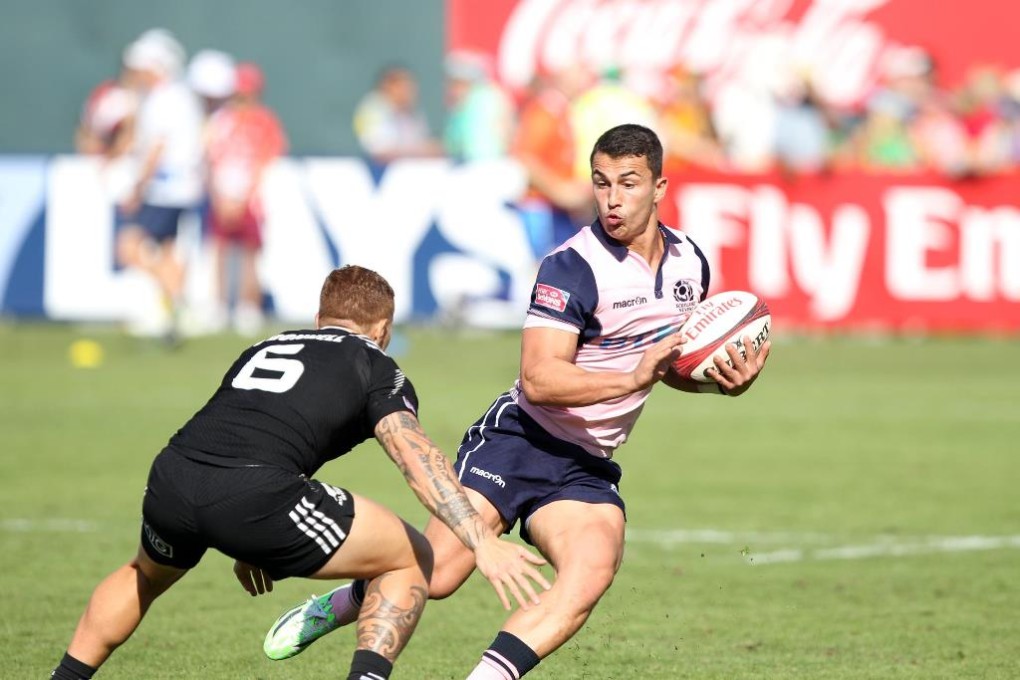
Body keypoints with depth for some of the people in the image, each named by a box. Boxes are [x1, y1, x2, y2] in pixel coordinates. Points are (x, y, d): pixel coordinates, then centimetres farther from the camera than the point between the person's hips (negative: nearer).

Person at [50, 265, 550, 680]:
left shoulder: (262, 349, 34)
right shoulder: (376, 369, 16)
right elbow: (415, 457, -1)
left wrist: (246, 545, 57)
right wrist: (483, 542, -8)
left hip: (170, 479, 6)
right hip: (255, 494, -6)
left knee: (146, 574, 40)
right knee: (409, 561, 14)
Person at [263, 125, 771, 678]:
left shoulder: (690, 262, 7)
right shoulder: (572, 266, -16)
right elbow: (539, 379, -25)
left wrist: (721, 379, 2)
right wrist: (630, 379, -33)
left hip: (586, 467, 5)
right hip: (519, 440, -5)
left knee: (592, 571, -25)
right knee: (433, 574, -15)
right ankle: (335, 608, 16)